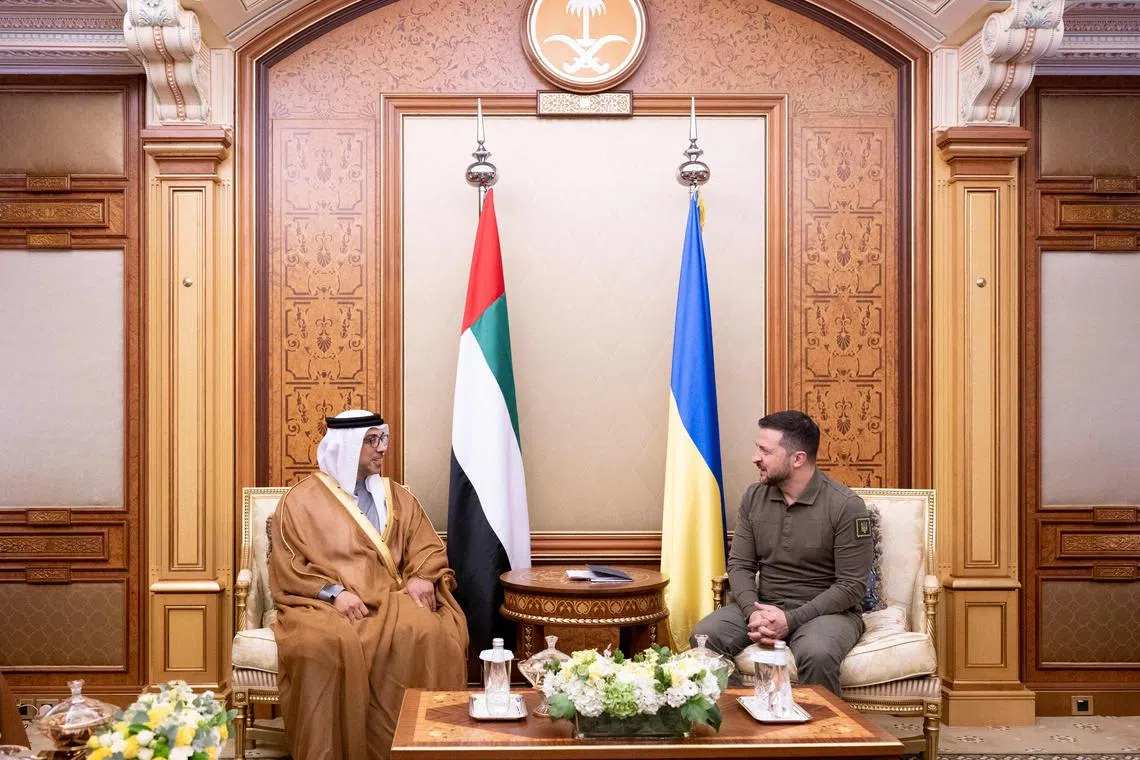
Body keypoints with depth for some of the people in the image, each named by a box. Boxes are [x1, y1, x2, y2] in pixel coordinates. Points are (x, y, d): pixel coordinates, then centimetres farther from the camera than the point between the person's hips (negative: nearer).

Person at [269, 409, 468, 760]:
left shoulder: (396, 497, 18)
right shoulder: (302, 500, 5)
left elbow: (427, 548, 15)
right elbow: (287, 568, -1)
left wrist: (421, 577, -8)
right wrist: (334, 592, -16)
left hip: (387, 600, 3)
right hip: (321, 603, -3)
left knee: (429, 633, -32)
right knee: (330, 645, -39)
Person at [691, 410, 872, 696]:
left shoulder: (846, 506, -12)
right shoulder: (754, 497, 3)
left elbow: (851, 586, -13)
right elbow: (740, 565, 5)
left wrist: (791, 619, -22)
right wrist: (753, 612, -16)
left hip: (827, 609, -4)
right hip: (764, 606, 4)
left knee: (816, 654, -38)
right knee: (704, 636, -21)